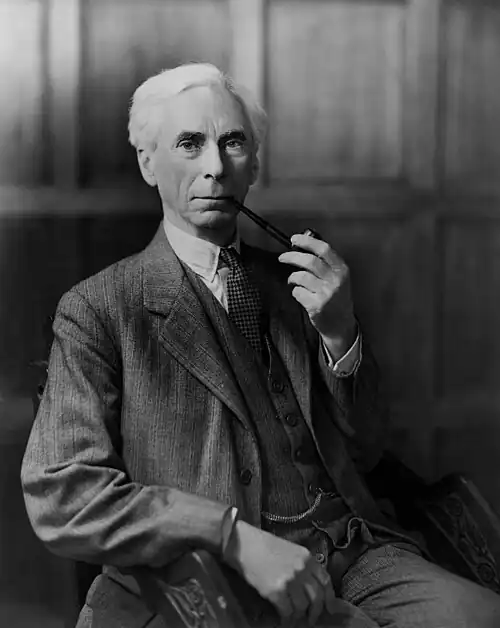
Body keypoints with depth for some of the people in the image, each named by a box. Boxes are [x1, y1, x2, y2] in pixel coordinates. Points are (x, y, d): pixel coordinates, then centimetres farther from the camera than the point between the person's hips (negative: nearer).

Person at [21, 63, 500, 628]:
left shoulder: (291, 284, 15)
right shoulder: (96, 311, 1)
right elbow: (58, 496, -10)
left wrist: (340, 336, -2)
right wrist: (236, 538, -21)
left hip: (353, 555, 5)